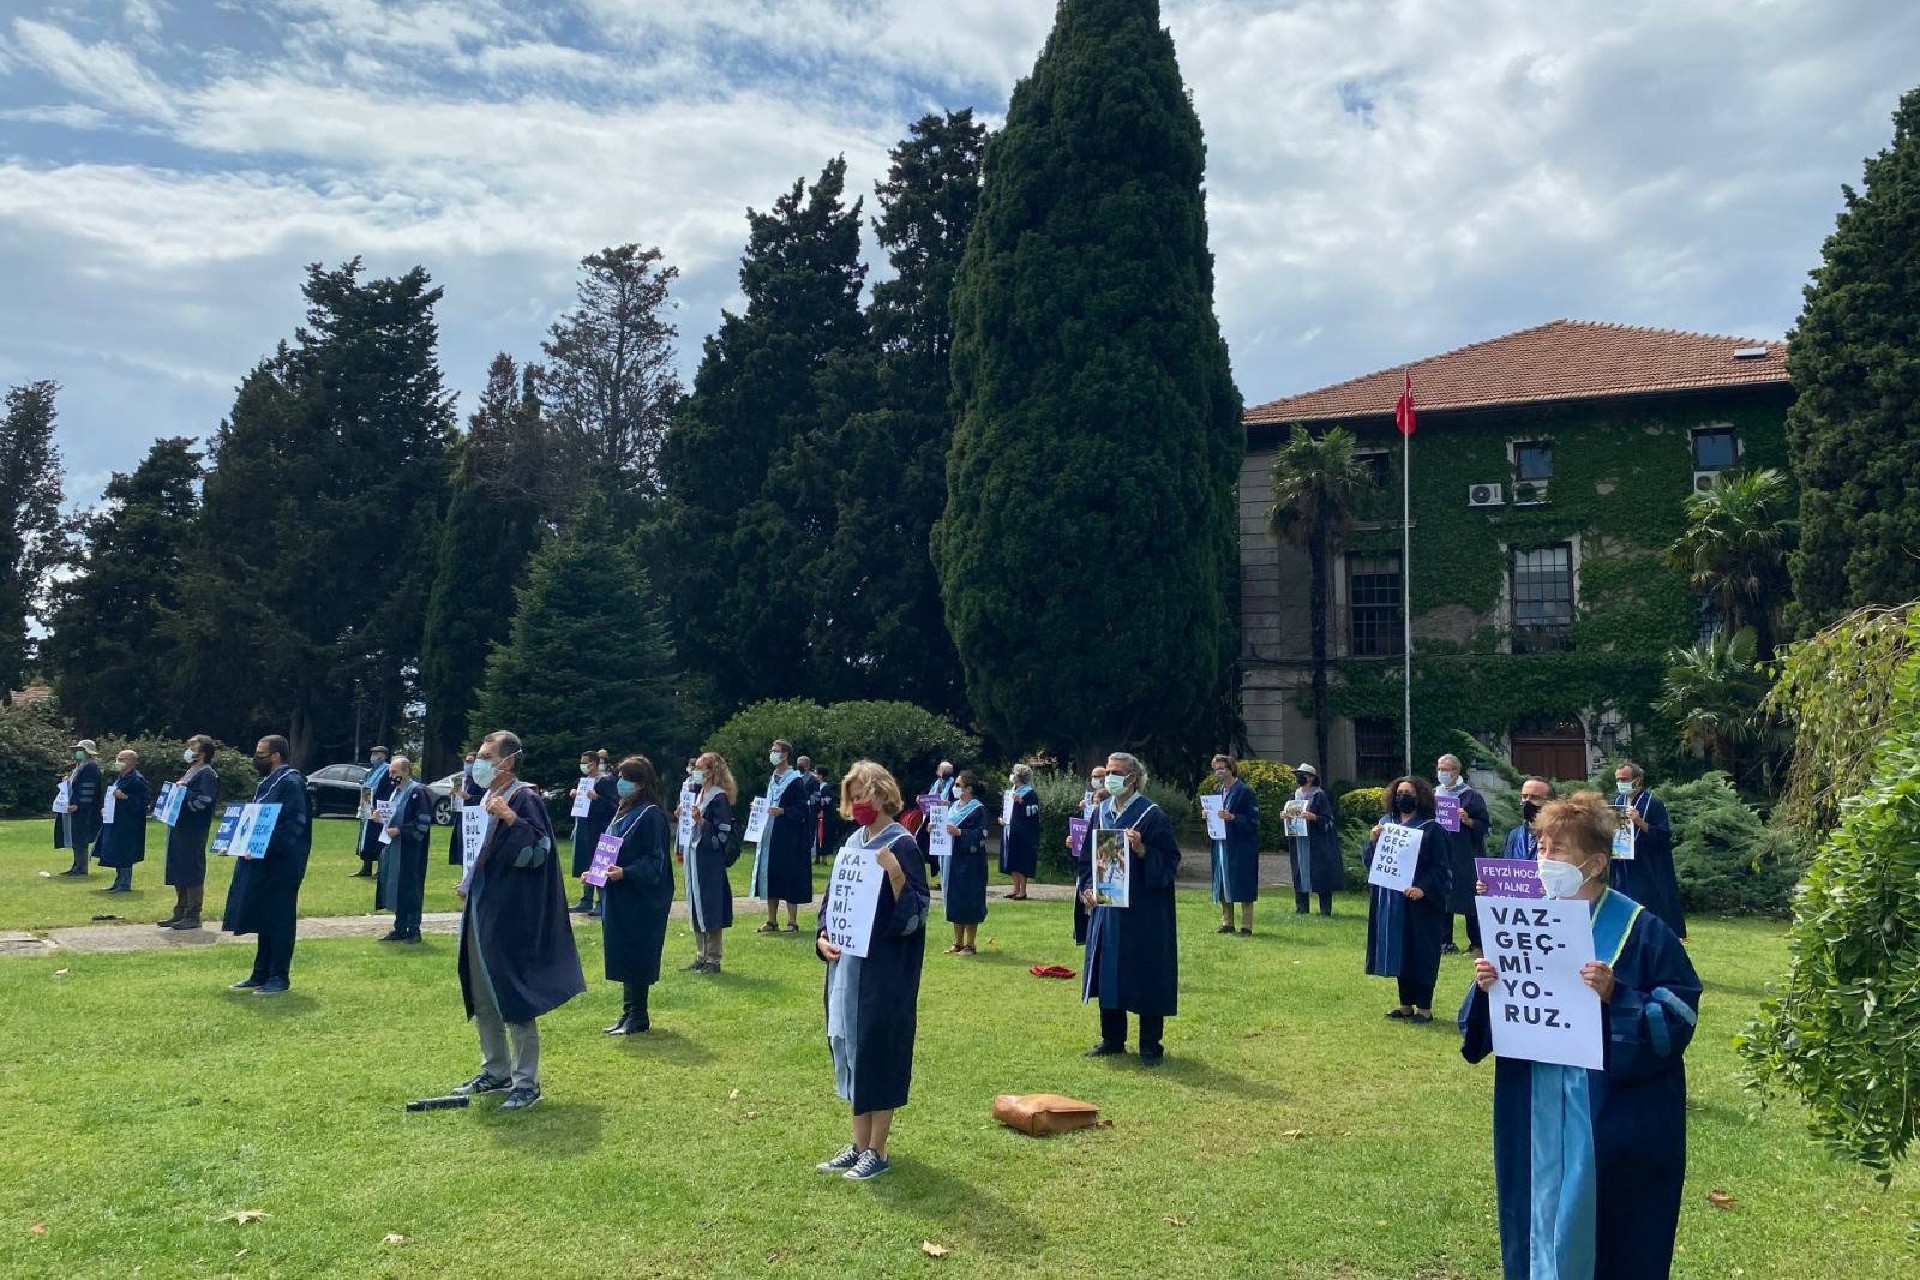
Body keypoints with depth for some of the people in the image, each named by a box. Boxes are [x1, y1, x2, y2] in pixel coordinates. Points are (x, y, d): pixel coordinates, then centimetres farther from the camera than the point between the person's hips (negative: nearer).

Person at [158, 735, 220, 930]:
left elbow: (205, 801, -23)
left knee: (192, 872, -5)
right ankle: (180, 913, 22)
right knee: (178, 872, 14)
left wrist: (183, 790, -15)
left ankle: (193, 916, 1)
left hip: (193, 832, -10)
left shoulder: (207, 774, -11)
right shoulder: (190, 772, 19)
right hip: (179, 829, 10)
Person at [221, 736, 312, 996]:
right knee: (263, 920, 14)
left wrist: (263, 847, -26)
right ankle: (261, 975, 23)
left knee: (278, 921, -2)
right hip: (262, 861, 10)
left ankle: (280, 978, 6)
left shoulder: (290, 783, -16)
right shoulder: (268, 782, 14)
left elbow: (294, 824, -23)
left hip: (280, 864, -10)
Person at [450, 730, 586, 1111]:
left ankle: (527, 1082, 5)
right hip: (481, 912, 9)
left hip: (510, 917, -9)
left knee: (512, 998, -4)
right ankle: (496, 1073, 27)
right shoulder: (486, 799, 12)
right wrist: (470, 886, 18)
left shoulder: (525, 799, -13)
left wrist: (511, 819, -31)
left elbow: (539, 851, -22)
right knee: (481, 999, 15)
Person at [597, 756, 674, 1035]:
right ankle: (629, 1013, 22)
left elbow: (655, 861, -18)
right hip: (620, 898, 9)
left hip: (641, 901, -9)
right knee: (623, 957, 13)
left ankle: (637, 1018, 8)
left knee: (636, 957, -2)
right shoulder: (624, 811, 12)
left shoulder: (651, 815, -15)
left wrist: (625, 873, -29)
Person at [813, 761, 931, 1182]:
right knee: (851, 1050, 13)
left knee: (877, 1051, 0)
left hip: (884, 973, -7)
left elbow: (914, 916, -16)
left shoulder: (902, 846, -12)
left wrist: (895, 875, -31)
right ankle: (859, 1145, 25)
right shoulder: (854, 843, 9)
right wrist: (822, 937, 0)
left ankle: (877, 1151, 13)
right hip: (847, 967, 7)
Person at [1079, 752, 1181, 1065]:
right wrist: (1086, 888, 1)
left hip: (1142, 911, -6)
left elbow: (1170, 862, -12)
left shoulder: (1152, 815, -10)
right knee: (1107, 972, 12)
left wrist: (1141, 850, -27)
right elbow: (1088, 856, 15)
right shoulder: (1101, 813, 8)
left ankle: (1151, 1045, 13)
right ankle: (1112, 1038, 25)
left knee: (1146, 976, 1)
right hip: (1105, 907, 6)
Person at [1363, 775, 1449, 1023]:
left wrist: (1423, 888, -24)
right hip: (1391, 901, 5)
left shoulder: (1430, 829, -8)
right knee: (1400, 952, 11)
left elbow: (1441, 867, -11)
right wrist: (1372, 840, -11)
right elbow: (1371, 861, 8)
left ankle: (1424, 1007, 9)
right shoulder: (1385, 823, 8)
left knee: (1421, 953, 0)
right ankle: (1406, 1004, 20)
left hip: (1421, 904, -5)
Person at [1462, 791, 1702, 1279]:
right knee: (1541, 1227, 13)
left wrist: (1616, 996, -25)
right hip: (1534, 1115, 4)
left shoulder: (1641, 929, -9)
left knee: (1611, 1241, 6)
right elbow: (1490, 1022, 9)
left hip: (1616, 1121, -4)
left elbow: (1679, 1018, -11)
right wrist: (1484, 990, -12)